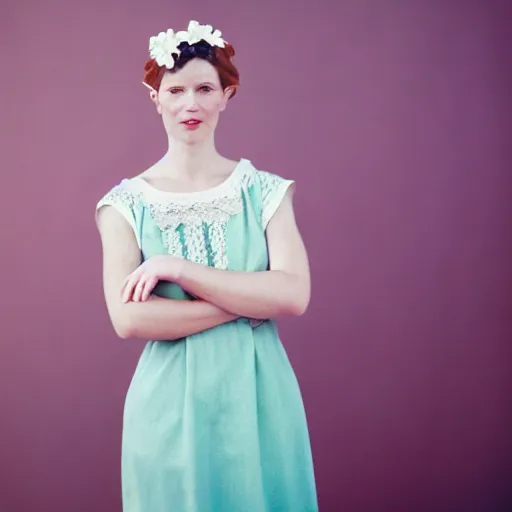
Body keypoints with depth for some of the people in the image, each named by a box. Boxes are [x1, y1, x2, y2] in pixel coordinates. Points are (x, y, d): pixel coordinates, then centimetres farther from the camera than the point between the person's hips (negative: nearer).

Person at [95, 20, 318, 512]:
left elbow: (294, 295, -13)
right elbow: (128, 318, -13)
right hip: (170, 404, -1)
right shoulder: (126, 204, -1)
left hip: (259, 399, 1)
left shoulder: (265, 192, 0)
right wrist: (250, 301, -15)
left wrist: (177, 268, -17)